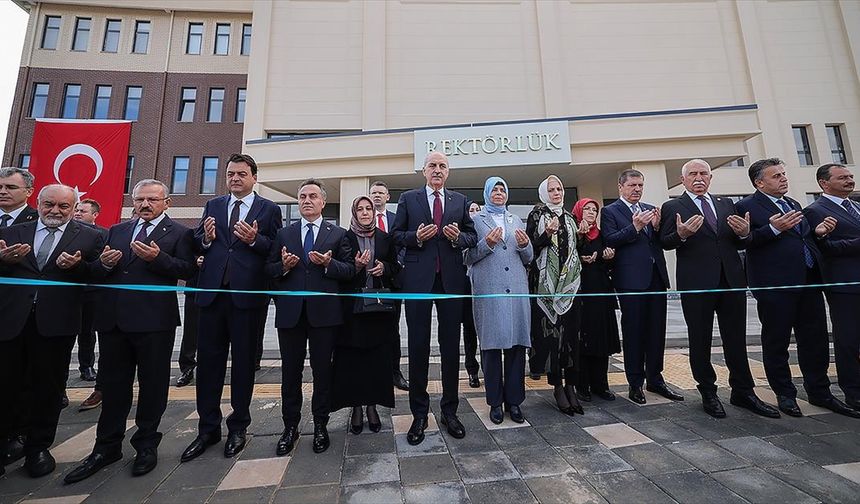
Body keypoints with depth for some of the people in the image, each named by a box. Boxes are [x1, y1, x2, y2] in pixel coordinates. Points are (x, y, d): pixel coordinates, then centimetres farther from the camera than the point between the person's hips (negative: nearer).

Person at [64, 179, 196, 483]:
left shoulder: (179, 233, 0)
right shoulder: (116, 231, 16)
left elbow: (188, 270, -11)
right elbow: (96, 272, 14)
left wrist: (158, 258, -24)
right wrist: (104, 263, -8)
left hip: (155, 321, -5)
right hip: (113, 318, 5)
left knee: (153, 384, 6)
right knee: (113, 384, 15)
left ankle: (146, 444, 23)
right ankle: (107, 448, 30)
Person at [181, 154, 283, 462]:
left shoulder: (268, 210, 4)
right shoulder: (213, 206, 15)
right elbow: (197, 245, 11)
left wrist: (255, 240, -20)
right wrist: (206, 238, -10)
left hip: (247, 293, -3)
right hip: (212, 291, 4)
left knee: (244, 360, 8)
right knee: (208, 359, 10)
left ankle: (238, 427, 24)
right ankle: (208, 428, 27)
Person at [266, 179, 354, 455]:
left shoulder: (338, 234, 6)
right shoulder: (283, 234, 12)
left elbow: (350, 269, 0)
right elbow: (269, 269, 9)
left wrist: (329, 264, -18)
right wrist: (283, 266, -11)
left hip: (324, 311, -2)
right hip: (290, 311, 2)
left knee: (322, 369, 8)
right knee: (290, 371, 11)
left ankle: (320, 426, 26)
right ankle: (290, 427, 29)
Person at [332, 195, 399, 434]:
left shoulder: (385, 238, 10)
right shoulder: (345, 237, 3)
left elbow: (396, 266, 14)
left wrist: (384, 268, -6)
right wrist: (355, 266, -15)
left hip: (380, 305, 2)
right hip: (353, 305, -1)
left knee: (378, 356, 5)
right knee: (352, 357, 3)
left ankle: (372, 406, 21)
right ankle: (356, 407, 19)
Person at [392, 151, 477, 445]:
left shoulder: (460, 201, 13)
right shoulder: (408, 199, 8)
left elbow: (472, 236, 11)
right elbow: (397, 235, 5)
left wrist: (458, 237, -10)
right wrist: (416, 236, -14)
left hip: (451, 278, 2)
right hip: (418, 278, -1)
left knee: (451, 346, 9)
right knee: (418, 346, 5)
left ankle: (449, 411, 26)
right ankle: (419, 414, 22)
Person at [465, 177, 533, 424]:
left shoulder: (516, 220, 20)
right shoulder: (475, 220, 8)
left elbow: (528, 258, 17)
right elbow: (468, 258, 0)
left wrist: (525, 244, -3)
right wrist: (487, 244, -15)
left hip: (516, 290, 4)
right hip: (488, 291, -3)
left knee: (517, 344, 5)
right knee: (491, 344, 1)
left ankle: (514, 400, 19)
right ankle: (495, 401, 17)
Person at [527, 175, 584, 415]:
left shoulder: (569, 217, 19)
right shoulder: (537, 215, 3)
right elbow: (531, 247, -7)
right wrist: (547, 234, -20)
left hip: (570, 281, 5)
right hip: (547, 281, -5)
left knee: (570, 331, 3)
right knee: (550, 330, -5)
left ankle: (570, 386, 12)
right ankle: (558, 387, 7)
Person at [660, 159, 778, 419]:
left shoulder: (726, 204, 16)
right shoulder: (672, 207, 0)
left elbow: (740, 244, 15)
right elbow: (665, 242, -7)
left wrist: (744, 233, -7)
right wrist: (681, 234, -27)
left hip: (732, 280, 5)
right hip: (696, 283, -4)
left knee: (736, 339, 12)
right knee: (700, 340, 6)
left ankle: (743, 392, 27)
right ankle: (708, 393, 20)